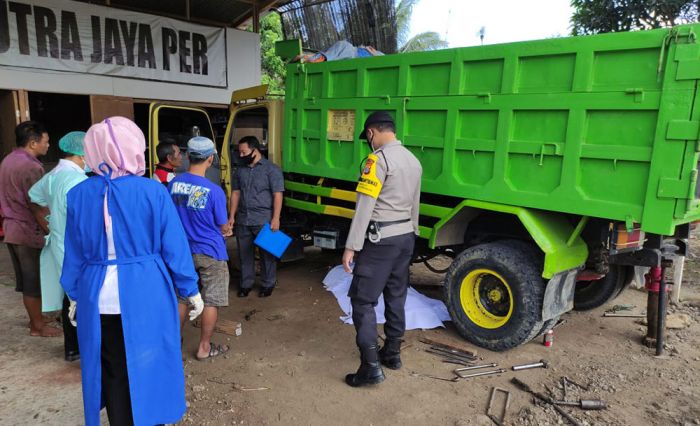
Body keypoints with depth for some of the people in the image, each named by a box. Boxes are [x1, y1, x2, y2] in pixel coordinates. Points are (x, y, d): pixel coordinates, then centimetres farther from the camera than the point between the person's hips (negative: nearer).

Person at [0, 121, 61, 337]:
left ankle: (35, 316, 33)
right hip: (30, 232, -9)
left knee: (27, 279, 19)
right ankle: (37, 326, 14)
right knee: (34, 281, 3)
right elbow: (38, 208, -22)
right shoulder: (30, 167, -20)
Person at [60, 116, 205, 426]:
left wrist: (75, 295, 17)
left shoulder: (79, 194, -4)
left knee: (112, 370, 18)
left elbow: (75, 253, 3)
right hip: (146, 294, -2)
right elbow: (174, 247, -9)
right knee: (149, 365, 16)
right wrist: (192, 290, 1)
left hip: (98, 297, 3)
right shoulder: (153, 191, -13)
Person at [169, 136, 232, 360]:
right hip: (210, 253, -5)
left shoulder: (174, 184, -6)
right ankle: (204, 347, 20)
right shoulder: (214, 191, -21)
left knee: (182, 297, 20)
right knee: (211, 301, 9)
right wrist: (226, 229, 14)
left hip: (183, 251, 5)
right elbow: (223, 227, -9)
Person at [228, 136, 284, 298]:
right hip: (243, 220, 5)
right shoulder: (241, 170, 11)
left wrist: (275, 219, -16)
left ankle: (268, 284, 20)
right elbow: (236, 193, 15)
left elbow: (277, 195, -10)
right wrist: (232, 216, 9)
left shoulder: (271, 169, -6)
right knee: (245, 253, 11)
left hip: (264, 220, -5)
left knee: (267, 253, 6)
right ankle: (246, 283, 25)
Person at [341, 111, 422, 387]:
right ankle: (392, 353, 30)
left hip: (381, 240, -9)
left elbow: (364, 207, -20)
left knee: (362, 300, -2)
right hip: (406, 236, 9)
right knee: (396, 298, 17)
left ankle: (371, 367, -1)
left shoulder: (379, 159, -15)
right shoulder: (413, 160, 12)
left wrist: (351, 246, -17)